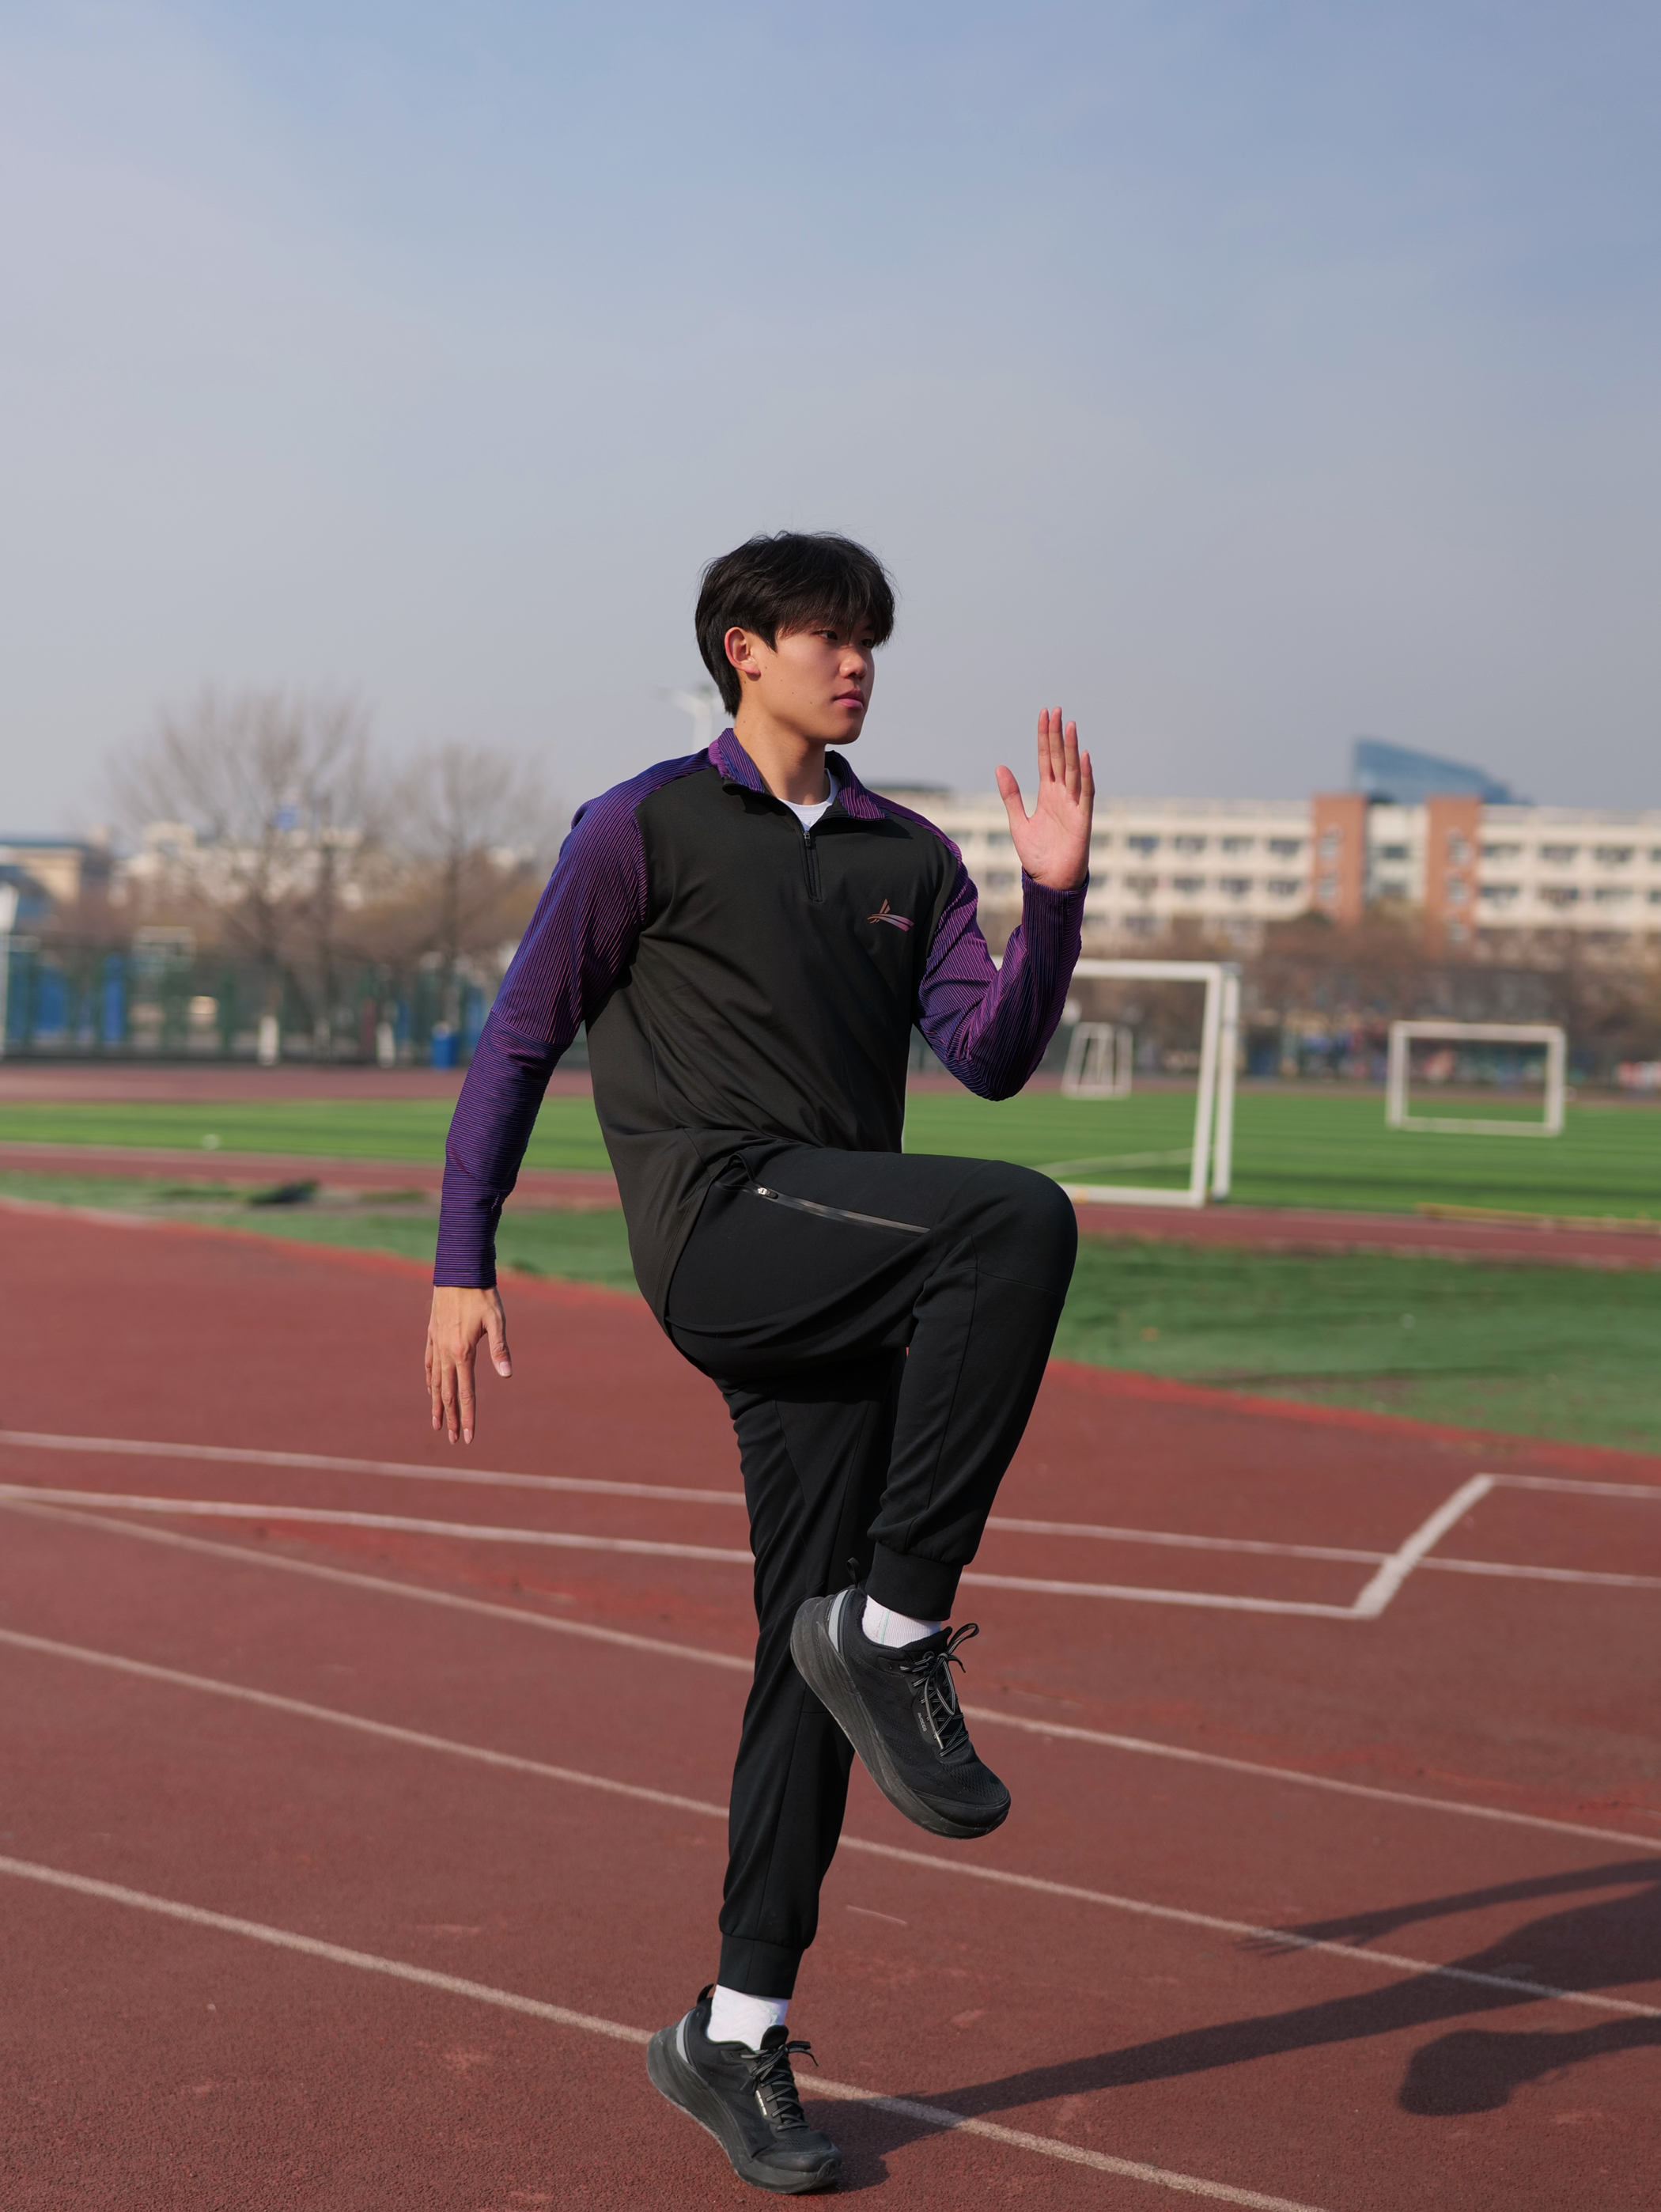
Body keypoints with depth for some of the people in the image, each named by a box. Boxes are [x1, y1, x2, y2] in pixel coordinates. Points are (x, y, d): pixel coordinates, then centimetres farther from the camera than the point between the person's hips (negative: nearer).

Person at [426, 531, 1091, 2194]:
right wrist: (462, 1265, -1)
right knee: (1018, 1222, -30)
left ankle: (735, 2036, 12)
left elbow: (990, 1056, 8)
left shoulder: (909, 857, 19)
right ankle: (895, 1628, -23)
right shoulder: (646, 829, 5)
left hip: (846, 1285, 5)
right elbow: (521, 1040, 5)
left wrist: (1053, 897, -7)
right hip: (714, 1226, -5)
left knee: (813, 1650, 3)